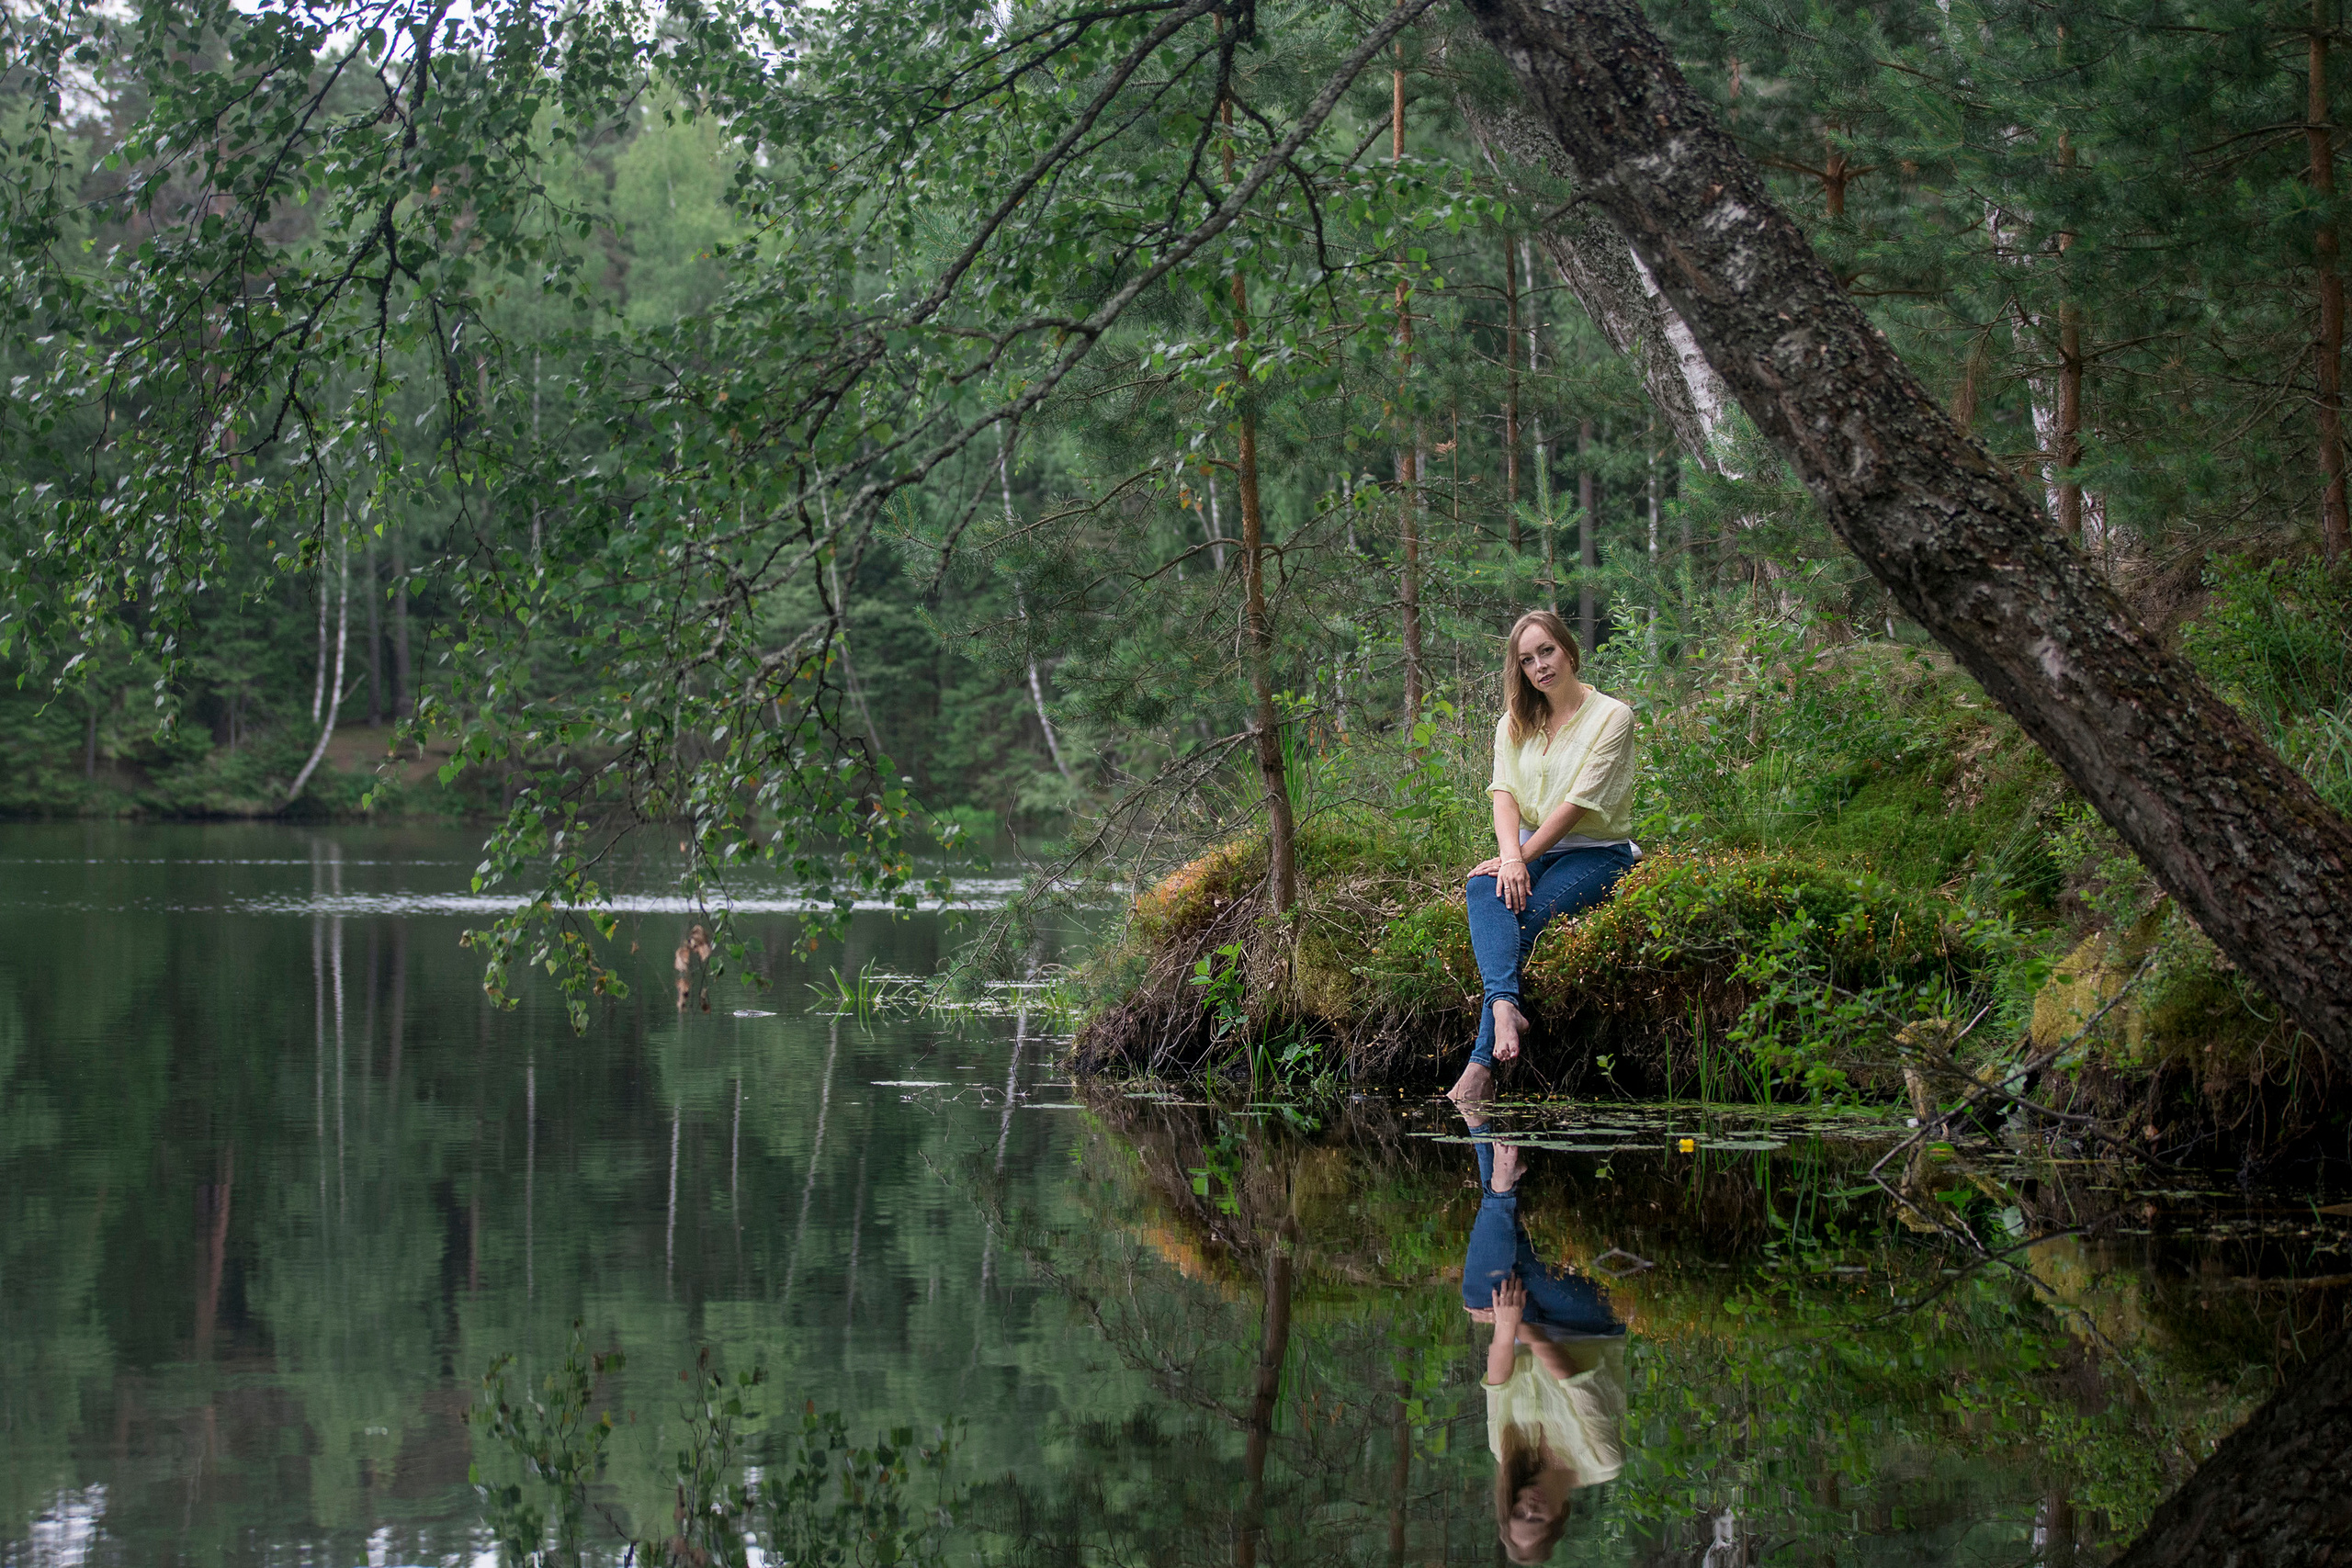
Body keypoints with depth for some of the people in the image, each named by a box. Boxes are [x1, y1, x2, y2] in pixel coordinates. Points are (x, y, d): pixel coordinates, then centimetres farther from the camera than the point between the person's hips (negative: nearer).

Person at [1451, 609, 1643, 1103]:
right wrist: (1510, 858, -20)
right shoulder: (1514, 724, 14)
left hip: (1597, 852, -4)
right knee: (1484, 889, -31)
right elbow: (1504, 794, -1)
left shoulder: (1612, 716, -3)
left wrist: (1522, 858, -18)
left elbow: (1579, 803, -12)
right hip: (1531, 849, 4)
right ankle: (1504, 1005, -53)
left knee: (1524, 915, -30)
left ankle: (1482, 1063, -38)